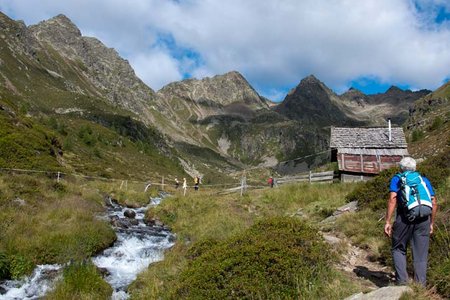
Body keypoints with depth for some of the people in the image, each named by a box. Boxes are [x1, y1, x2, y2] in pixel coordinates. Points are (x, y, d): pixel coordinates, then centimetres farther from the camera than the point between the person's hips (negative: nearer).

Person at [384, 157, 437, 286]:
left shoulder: (397, 179, 12)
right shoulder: (424, 180, 22)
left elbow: (392, 199, -3)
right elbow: (434, 203, 14)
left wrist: (388, 222, -6)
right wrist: (431, 223, 21)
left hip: (405, 218, -2)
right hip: (424, 218, 3)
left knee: (398, 249, 13)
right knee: (421, 254, 9)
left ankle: (402, 281, 2)